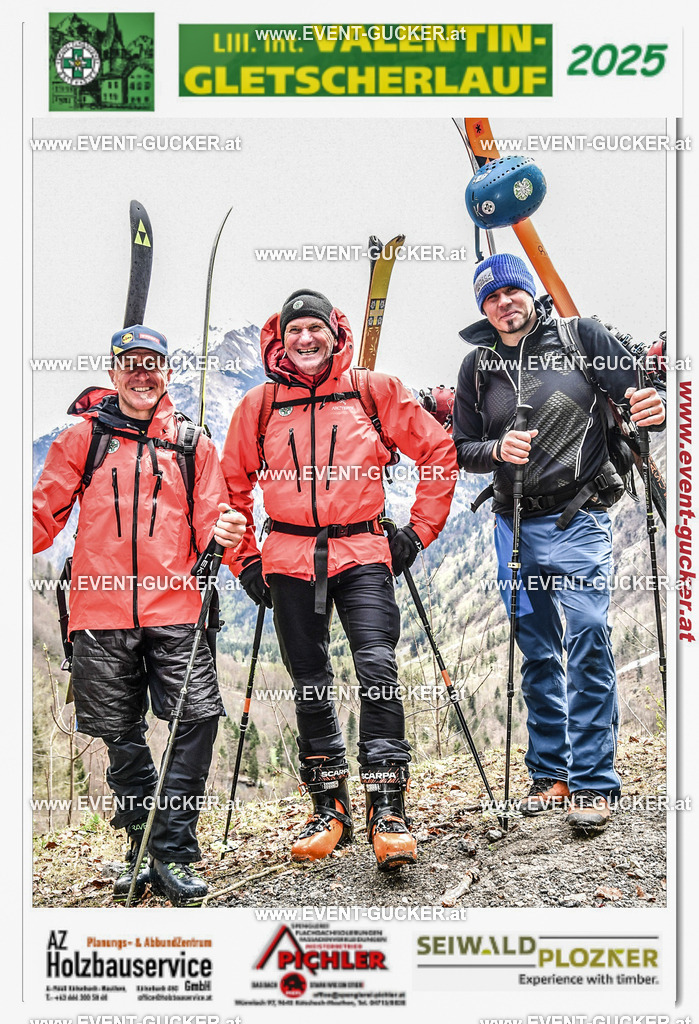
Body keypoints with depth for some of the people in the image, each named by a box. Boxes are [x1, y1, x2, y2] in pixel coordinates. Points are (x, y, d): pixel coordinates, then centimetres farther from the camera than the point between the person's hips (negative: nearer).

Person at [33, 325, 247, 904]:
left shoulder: (192, 443, 12)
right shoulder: (85, 437, 10)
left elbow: (207, 525, 9)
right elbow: (46, 512, 9)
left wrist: (224, 532, -14)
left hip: (174, 610, 0)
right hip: (102, 611, 0)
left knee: (198, 718, -12)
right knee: (122, 735, 7)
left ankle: (173, 854, -2)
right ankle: (144, 850, 23)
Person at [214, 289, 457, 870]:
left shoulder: (375, 391, 4)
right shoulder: (259, 404, 8)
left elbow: (439, 451, 8)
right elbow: (232, 486, 17)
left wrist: (419, 531, 4)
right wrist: (245, 560, 12)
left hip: (362, 554, -2)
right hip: (289, 561, 2)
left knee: (377, 668, -17)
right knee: (310, 685, 8)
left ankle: (388, 811, -11)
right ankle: (329, 809, 21)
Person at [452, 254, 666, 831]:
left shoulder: (581, 336, 0)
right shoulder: (477, 365, 8)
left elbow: (637, 392, 2)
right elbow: (463, 449, 10)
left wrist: (654, 408, -22)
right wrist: (497, 449, -11)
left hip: (580, 519, -3)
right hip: (516, 525, 4)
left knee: (588, 641, -13)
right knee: (537, 652, 10)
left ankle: (593, 783, -4)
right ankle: (550, 773, 21)